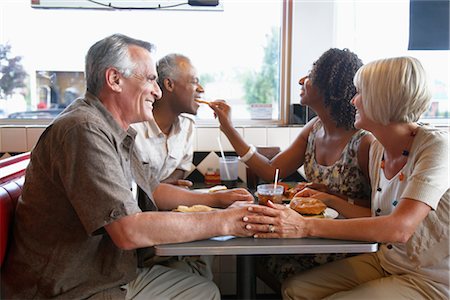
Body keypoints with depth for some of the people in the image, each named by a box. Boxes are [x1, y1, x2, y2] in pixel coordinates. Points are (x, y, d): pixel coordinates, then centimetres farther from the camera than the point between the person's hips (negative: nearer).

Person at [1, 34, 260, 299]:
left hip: (117, 275, 9)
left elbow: (151, 189, 18)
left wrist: (214, 199, 6)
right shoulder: (84, 131, -25)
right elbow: (129, 231, -29)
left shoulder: (116, 131, 7)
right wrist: (223, 222, -22)